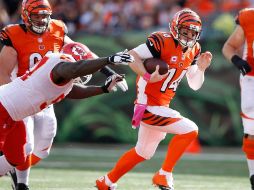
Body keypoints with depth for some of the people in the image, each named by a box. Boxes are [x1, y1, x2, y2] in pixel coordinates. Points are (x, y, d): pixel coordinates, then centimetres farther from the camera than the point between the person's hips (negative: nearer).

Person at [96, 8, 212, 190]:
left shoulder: (193, 50, 7)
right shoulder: (162, 42, -17)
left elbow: (195, 85, 13)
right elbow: (132, 56, -19)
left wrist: (201, 68, -5)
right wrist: (148, 76, -32)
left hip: (161, 106, 9)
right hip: (148, 106, -9)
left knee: (143, 152, 23)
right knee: (189, 130, -17)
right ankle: (164, 175, -6)